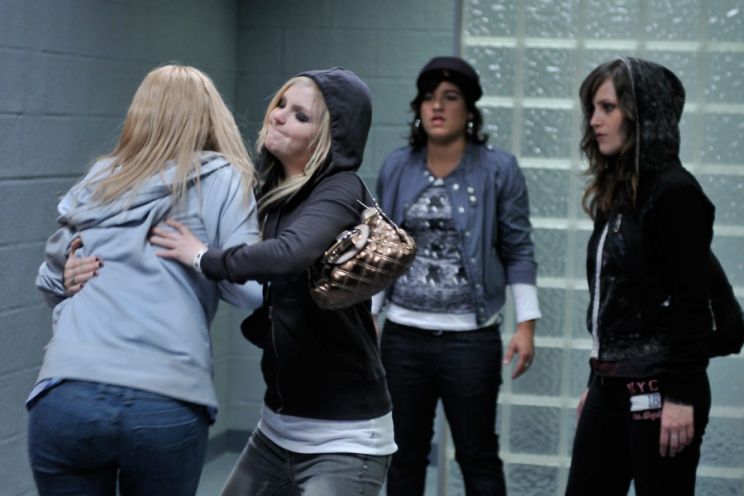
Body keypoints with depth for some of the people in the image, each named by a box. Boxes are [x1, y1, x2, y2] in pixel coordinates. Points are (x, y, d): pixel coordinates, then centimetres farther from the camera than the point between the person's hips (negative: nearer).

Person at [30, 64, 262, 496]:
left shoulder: (99, 180, 18)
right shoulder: (221, 179, 7)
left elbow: (51, 278, 26)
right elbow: (250, 288, -4)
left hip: (67, 396, 2)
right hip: (168, 405, -2)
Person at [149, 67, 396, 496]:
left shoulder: (341, 191, -15)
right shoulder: (267, 193, 8)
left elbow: (289, 255, -36)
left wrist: (205, 258, -20)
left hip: (344, 439, -8)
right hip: (278, 428, 8)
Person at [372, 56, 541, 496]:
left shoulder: (499, 170, -4)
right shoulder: (396, 169, 5)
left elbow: (519, 252, -3)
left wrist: (526, 323, -9)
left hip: (471, 338, -3)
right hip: (403, 336, 3)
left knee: (478, 457, 5)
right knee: (405, 455, 11)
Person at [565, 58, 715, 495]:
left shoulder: (675, 192, -12)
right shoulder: (618, 194, 13)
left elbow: (692, 305, -17)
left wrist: (681, 396, -21)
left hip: (658, 390, -9)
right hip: (612, 385, 9)